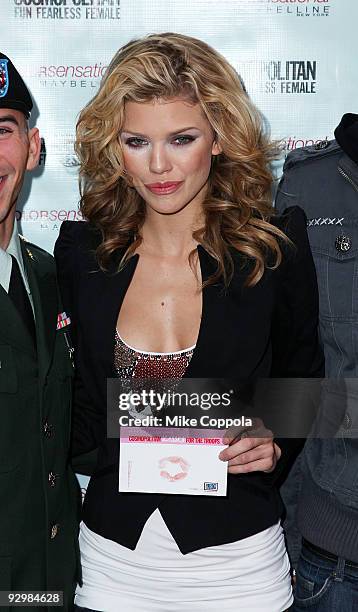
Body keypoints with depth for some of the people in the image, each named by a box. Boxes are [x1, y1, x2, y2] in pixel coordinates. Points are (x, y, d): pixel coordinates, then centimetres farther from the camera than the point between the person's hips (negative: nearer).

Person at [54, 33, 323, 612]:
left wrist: (276, 445, -12)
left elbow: (303, 384, 5)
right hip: (114, 558, 2)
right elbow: (87, 409, 4)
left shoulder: (274, 249, -10)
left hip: (236, 560, -1)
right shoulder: (83, 254, -5)